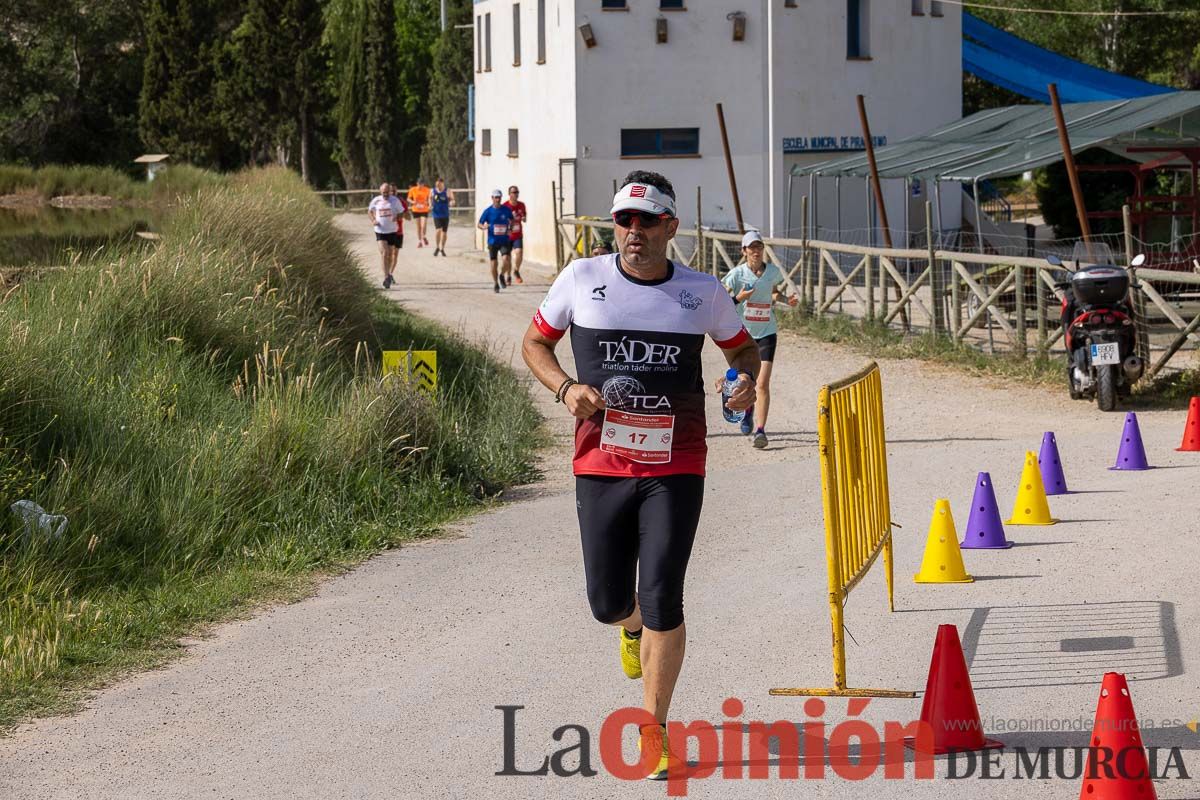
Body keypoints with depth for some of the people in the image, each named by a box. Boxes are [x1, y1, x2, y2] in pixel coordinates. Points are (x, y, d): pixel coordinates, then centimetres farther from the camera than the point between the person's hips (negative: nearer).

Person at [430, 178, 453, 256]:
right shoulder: (433, 191, 0)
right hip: (436, 214, -1)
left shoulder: (447, 192, -6)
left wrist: (451, 202, -25)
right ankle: (437, 247, 3)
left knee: (444, 232, 8)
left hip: (445, 215, 1)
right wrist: (430, 204, -1)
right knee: (438, 230, -17)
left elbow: (452, 200, -1)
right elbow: (430, 198, 18)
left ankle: (442, 249, 25)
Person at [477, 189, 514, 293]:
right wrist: (483, 227, -22)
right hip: (492, 241, 0)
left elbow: (512, 221, 17)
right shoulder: (488, 211, -4)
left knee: (506, 259, -18)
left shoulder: (506, 210, 0)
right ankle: (495, 284, 23)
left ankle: (502, 275, 12)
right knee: (494, 263, 3)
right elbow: (479, 224, 0)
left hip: (504, 240, 0)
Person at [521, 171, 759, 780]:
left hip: (675, 469, -1)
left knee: (662, 602, -8)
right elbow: (534, 342, 11)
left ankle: (653, 732, 7)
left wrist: (747, 379, -7)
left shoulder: (702, 292, 0)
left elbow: (742, 346, 17)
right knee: (608, 604, 6)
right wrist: (565, 388, -7)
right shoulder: (582, 279, -1)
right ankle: (634, 627, 46)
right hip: (600, 466, 1)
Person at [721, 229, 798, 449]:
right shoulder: (737, 274, -10)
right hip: (743, 333, 0)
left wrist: (786, 299, 2)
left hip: (767, 333, 0)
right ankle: (747, 410, 47)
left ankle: (760, 430, -15)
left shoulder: (773, 272, -1)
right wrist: (737, 298, -26)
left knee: (763, 383, -13)